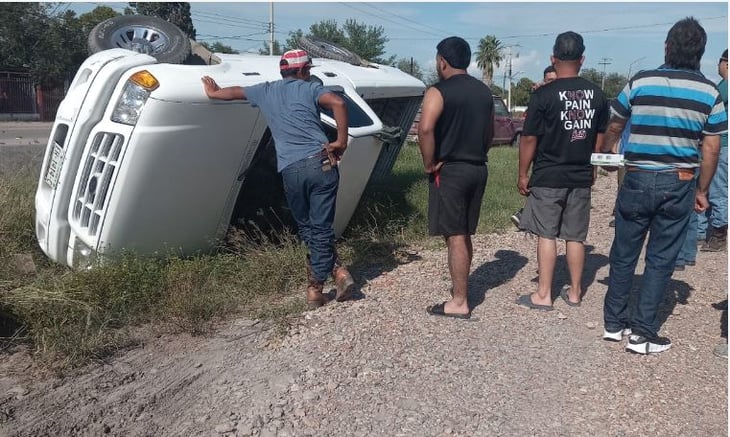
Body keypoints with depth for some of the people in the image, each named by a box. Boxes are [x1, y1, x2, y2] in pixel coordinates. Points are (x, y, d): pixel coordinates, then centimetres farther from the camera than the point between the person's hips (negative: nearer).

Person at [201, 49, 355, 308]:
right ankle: (315, 289, 8)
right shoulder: (310, 88, 10)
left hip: (291, 170, 2)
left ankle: (337, 272, 12)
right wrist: (341, 141, -4)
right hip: (320, 163, -2)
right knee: (321, 229, 5)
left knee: (307, 229, 18)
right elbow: (338, 103, -10)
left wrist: (212, 93, 57)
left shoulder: (265, 91, 20)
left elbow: (234, 92, 37)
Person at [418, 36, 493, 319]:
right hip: (477, 169, 7)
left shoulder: (439, 92, -11)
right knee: (464, 235, 17)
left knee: (454, 237, -3)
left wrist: (429, 164, -15)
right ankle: (460, 287, 29)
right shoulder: (484, 92, 12)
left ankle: (459, 303, 4)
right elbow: (490, 133, 17)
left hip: (449, 171, -7)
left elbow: (425, 129, -25)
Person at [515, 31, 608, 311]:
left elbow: (529, 139, -10)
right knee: (576, 237, 11)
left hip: (548, 177, -4)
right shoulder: (597, 95, 4)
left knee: (546, 235, 2)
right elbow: (600, 138, 11)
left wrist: (523, 174, -1)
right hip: (581, 177, 4)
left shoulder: (543, 95, -11)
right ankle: (574, 292, 21)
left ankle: (543, 295, 7)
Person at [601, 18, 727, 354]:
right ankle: (642, 334, 11)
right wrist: (702, 190, 13)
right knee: (661, 259, 7)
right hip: (679, 185, 0)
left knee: (624, 254, 12)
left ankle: (614, 323, 22)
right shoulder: (709, 93, -1)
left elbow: (613, 128, 12)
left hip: (637, 181, 0)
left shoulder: (639, 82, -2)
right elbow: (711, 150, 0)